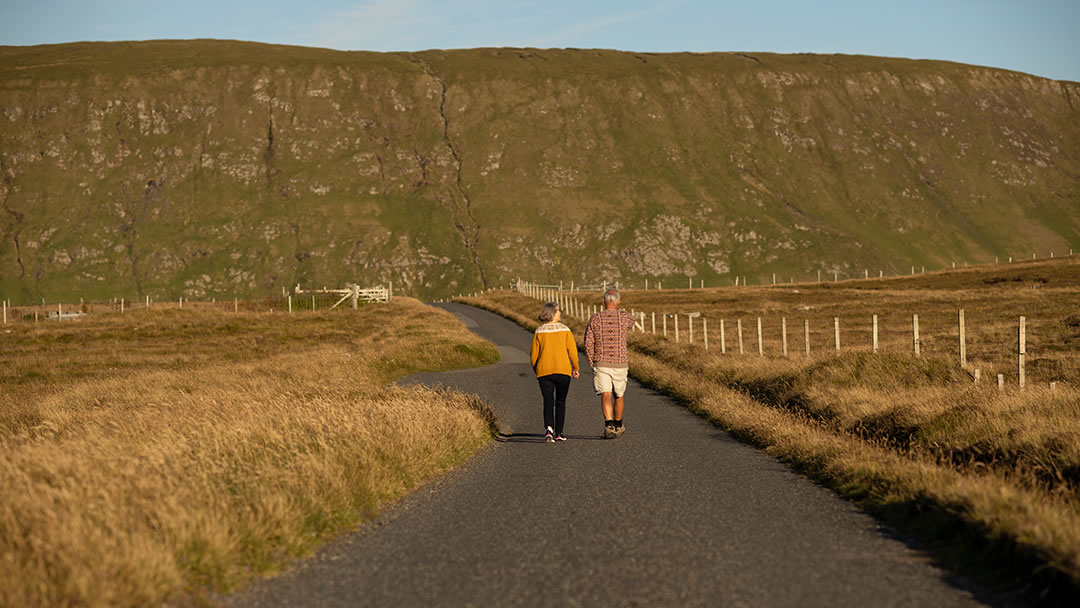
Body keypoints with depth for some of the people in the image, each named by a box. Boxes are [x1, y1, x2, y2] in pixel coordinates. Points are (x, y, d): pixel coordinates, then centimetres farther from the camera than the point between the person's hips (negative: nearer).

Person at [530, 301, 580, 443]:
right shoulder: (565, 330, -2)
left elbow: (533, 354, 3)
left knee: (548, 402, 0)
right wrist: (575, 368, 8)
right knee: (560, 402, 12)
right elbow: (572, 350, -5)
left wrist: (536, 371, 17)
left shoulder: (539, 331, 1)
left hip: (544, 371, 1)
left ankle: (549, 429, -23)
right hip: (563, 371, 0)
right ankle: (558, 433, 14)